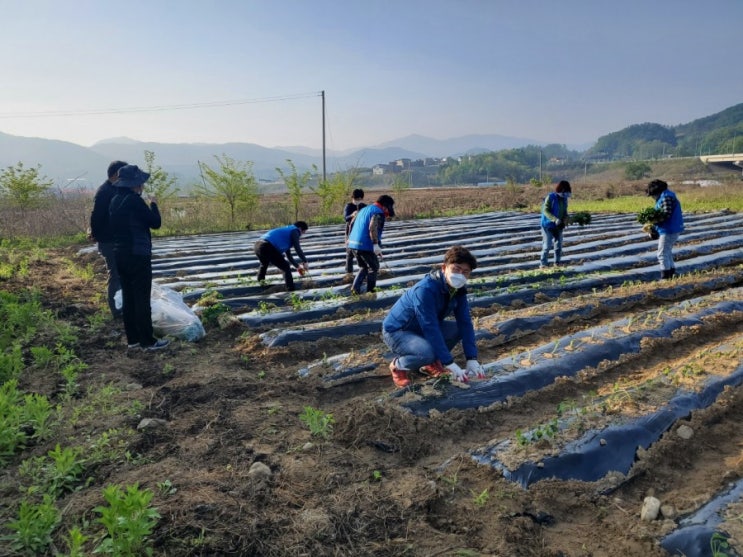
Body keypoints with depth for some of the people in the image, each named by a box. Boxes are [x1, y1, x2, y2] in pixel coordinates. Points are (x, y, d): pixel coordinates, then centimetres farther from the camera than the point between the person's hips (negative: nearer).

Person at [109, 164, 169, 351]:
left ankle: (132, 338, 20)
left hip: (121, 255, 9)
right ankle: (147, 341, 3)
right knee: (142, 299, -3)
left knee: (128, 297, 13)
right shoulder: (135, 200, -17)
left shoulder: (115, 201, 10)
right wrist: (153, 204, 4)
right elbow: (155, 223, -13)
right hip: (138, 256, -9)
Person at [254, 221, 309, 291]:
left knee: (264, 265, 37)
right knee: (285, 267, 0)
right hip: (268, 247, -10)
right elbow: (298, 249, -4)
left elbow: (288, 253, 38)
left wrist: (297, 266, 39)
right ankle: (291, 290, -2)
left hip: (258, 244, 10)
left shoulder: (286, 230, 34)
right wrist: (305, 262, 4)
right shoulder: (294, 231, 8)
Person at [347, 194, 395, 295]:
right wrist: (376, 244, -31)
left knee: (363, 267, 22)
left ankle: (355, 288, 8)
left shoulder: (363, 209, 20)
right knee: (374, 267, 11)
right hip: (365, 245, -8)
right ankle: (370, 291, 13)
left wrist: (350, 237, 35)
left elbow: (352, 223, 25)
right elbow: (373, 227, -25)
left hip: (353, 244, 8)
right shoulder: (378, 212, -8)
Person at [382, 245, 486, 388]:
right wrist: (450, 364, -34)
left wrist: (472, 359, -19)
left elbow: (465, 323, -10)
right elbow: (430, 329, -35)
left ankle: (430, 363, 9)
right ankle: (398, 365, -3)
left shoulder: (458, 289, -9)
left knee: (460, 328, -7)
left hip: (421, 329, 8)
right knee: (427, 352, -34)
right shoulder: (425, 289, -33)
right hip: (396, 332, -8)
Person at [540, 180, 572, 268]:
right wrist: (555, 219, -32)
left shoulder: (564, 198, 3)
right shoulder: (550, 197, -15)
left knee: (559, 245, 6)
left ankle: (557, 263, 17)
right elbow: (545, 211, -20)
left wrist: (566, 219, -12)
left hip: (558, 226, 6)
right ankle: (543, 264, 4)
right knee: (547, 245, -6)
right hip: (548, 225, -6)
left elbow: (564, 212, 10)